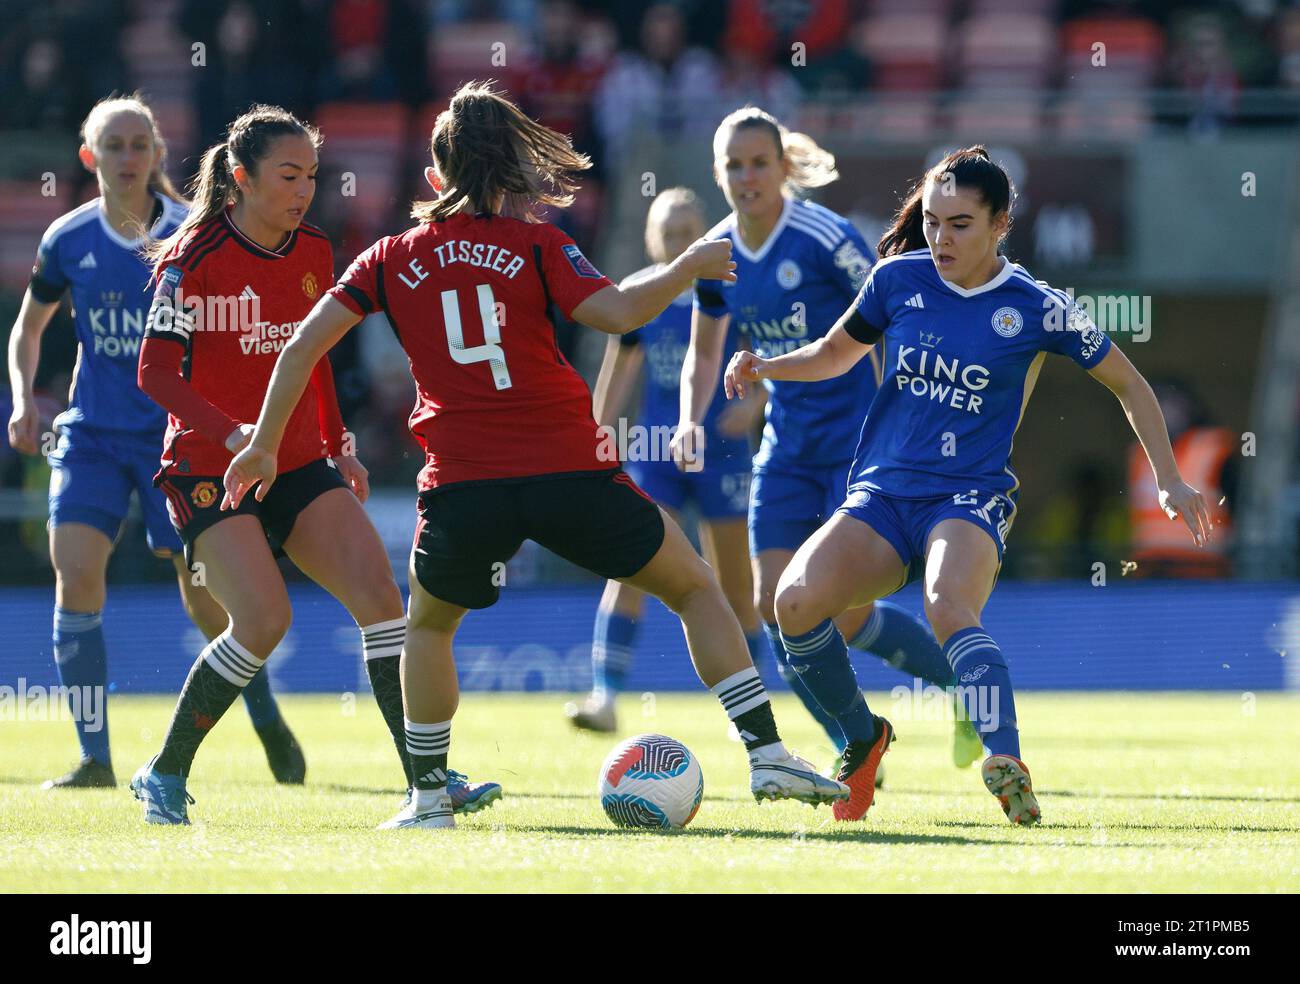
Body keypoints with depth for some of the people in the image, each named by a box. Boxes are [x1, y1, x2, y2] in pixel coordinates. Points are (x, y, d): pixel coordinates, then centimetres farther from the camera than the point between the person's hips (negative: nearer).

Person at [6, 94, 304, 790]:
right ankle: (95, 759, -10)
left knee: (205, 594, 1)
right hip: (91, 434, 2)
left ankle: (267, 720, 29)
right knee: (75, 570, -16)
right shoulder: (68, 240, 0)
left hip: (176, 435, -2)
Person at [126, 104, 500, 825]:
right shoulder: (195, 258, -12)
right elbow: (155, 372, -16)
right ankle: (163, 776, -3)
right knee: (265, 618, -21)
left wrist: (336, 446, 17)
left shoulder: (314, 253, 7)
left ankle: (426, 778, -9)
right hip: (208, 469, -6)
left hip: (299, 466, 6)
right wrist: (231, 433, -29)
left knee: (377, 589, -11)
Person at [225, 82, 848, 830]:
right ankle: (766, 754, 5)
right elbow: (616, 313, -10)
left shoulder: (394, 258, 11)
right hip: (568, 471, -1)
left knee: (429, 625, 28)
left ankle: (430, 796, 21)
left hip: (463, 486, 2)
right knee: (697, 588, 15)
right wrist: (690, 266, 6)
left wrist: (264, 445, 18)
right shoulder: (534, 243, 3)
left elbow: (305, 345, 9)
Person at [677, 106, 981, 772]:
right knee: (774, 606, -5)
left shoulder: (826, 237, -16)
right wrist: (690, 419, 1)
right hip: (787, 448, 6)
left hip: (859, 442, -6)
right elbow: (705, 351, 18)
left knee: (846, 615, -12)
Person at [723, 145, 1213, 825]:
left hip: (970, 496, -3)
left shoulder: (1035, 309, -2)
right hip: (880, 493, 3)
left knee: (948, 608, -37)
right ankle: (862, 739, 0)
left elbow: (1126, 384, 10)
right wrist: (765, 368, 4)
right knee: (796, 601, -23)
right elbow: (837, 352, 22)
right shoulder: (899, 278, 5)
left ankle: (1006, 765, -46)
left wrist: (1169, 481, 7)